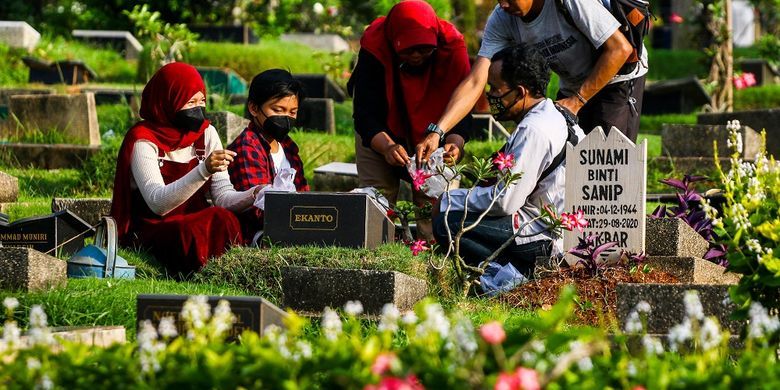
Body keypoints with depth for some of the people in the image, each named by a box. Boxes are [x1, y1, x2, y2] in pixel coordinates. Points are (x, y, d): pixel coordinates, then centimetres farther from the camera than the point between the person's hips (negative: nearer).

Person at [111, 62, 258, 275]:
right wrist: (204, 170, -34)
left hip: (197, 227, 5)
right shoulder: (143, 141, -8)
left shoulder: (206, 133, 9)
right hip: (151, 232, -5)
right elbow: (158, 203, -22)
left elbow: (223, 197, 1)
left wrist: (254, 195, -21)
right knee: (221, 220, -32)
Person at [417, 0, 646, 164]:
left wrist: (577, 100, -24)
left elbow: (620, 49, -28)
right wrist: (436, 132, -30)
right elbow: (475, 82, -18)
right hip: (572, 87, 6)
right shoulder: (501, 20, -14)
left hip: (618, 78, -6)